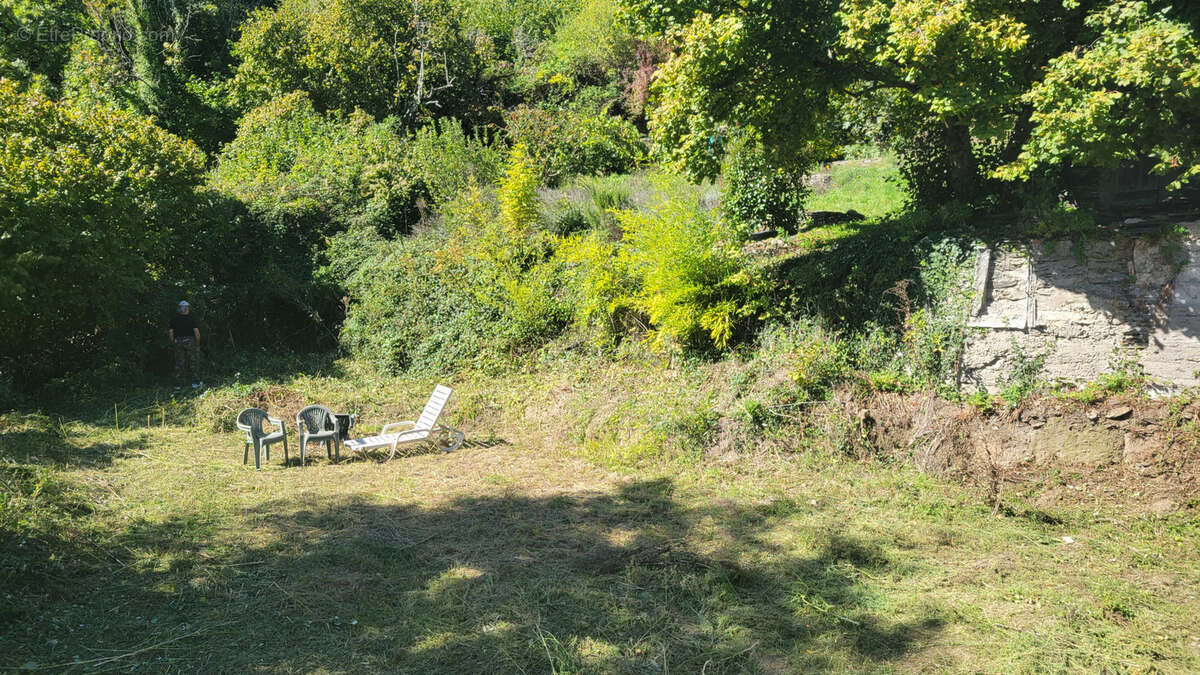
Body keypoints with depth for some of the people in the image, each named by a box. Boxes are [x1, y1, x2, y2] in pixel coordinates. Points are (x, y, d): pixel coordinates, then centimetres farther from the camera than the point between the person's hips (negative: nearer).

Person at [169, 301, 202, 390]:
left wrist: (173, 342, 11)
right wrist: (198, 342, -1)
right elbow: (196, 331, -15)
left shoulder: (174, 319, 0)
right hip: (190, 341, -3)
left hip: (178, 342, 3)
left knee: (179, 363, 9)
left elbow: (170, 332, 0)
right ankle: (195, 383, 8)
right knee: (195, 362, 8)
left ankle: (178, 385, 11)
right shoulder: (191, 319, -10)